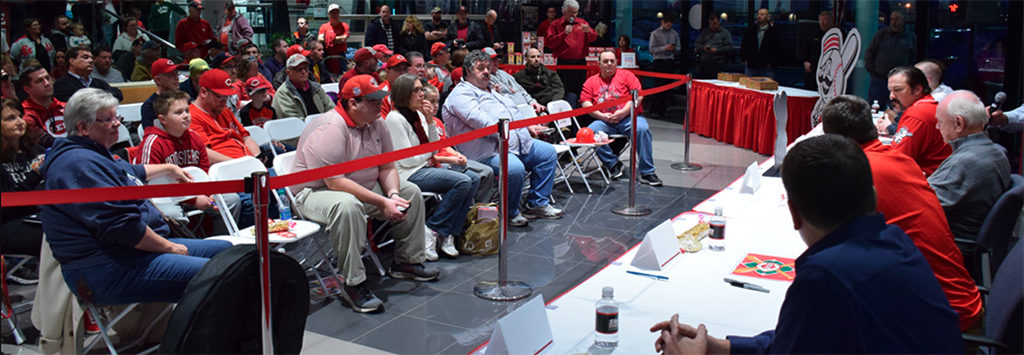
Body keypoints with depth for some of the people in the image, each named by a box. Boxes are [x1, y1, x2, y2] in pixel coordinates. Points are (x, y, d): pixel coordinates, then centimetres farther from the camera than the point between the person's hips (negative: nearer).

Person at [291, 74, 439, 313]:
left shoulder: (376, 123, 1)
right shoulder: (330, 129, -25)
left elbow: (387, 167, 5)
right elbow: (335, 182, -30)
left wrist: (393, 194, -17)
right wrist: (381, 203, -31)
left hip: (365, 186, 9)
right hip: (316, 191, -9)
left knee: (410, 192, 2)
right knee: (347, 205, -40)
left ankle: (407, 262, 13)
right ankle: (354, 283, -30)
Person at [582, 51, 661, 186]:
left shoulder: (626, 75, 12)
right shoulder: (591, 81, 16)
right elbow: (585, 103, 6)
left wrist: (624, 112, -13)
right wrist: (602, 116, -9)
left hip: (629, 117, -1)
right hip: (604, 121, 2)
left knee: (642, 129, -33)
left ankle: (647, 172, -25)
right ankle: (613, 163, -11)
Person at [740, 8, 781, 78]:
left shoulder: (773, 32, 3)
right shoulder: (750, 30, 11)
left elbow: (778, 51, 2)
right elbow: (743, 46, 16)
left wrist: (772, 63, -7)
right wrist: (744, 60, 6)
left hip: (767, 68, -3)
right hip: (751, 68, 3)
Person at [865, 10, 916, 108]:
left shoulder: (911, 37, 8)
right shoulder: (882, 34, 7)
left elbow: (913, 58, 13)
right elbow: (869, 53, 9)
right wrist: (872, 70, 1)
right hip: (879, 78, 0)